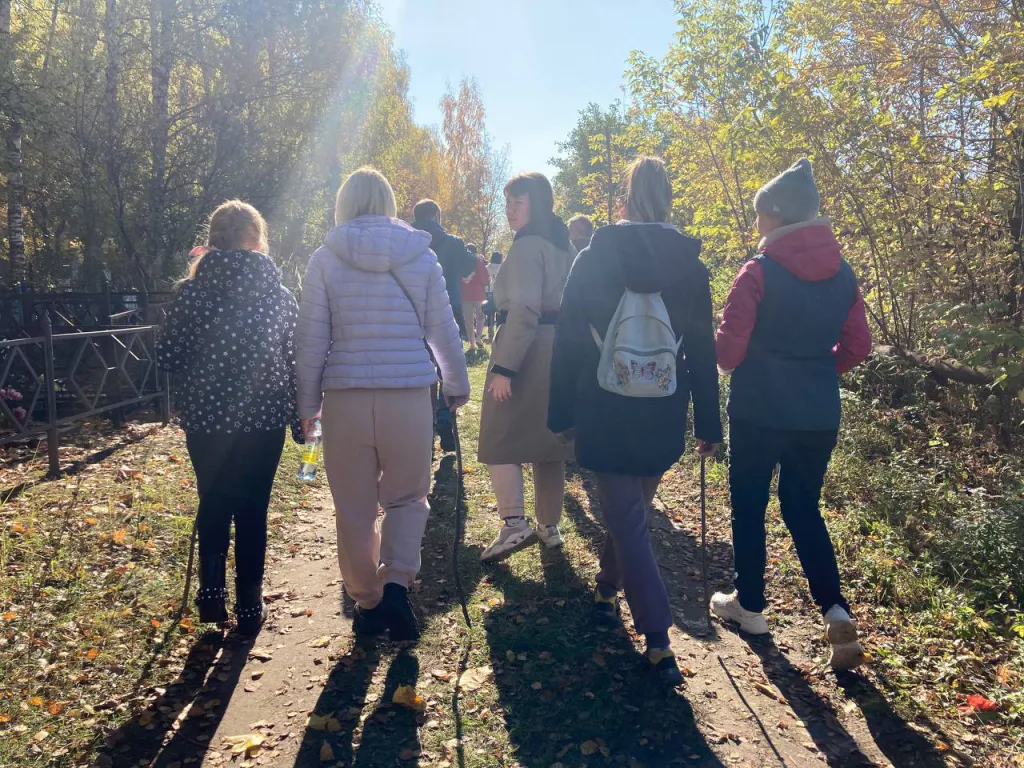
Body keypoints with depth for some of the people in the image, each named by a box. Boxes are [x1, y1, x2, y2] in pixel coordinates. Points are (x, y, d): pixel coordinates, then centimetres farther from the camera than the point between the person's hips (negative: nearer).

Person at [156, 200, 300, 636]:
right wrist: (300, 419, 9)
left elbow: (166, 355, -2)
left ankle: (212, 593, 11)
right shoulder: (279, 295, -2)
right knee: (252, 510, 10)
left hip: (205, 416, 0)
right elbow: (294, 361, 0)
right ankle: (249, 607, 17)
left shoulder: (191, 291, -4)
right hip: (264, 419, 0)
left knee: (213, 503, 19)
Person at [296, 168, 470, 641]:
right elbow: (443, 331, 7)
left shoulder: (325, 259, 1)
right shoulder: (422, 256, 3)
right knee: (407, 498, 16)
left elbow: (312, 339, 1)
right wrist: (458, 386, 22)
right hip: (410, 397, 0)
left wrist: (307, 404, 11)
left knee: (354, 510, 13)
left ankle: (367, 603, 24)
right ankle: (396, 584, -1)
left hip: (345, 399, 0)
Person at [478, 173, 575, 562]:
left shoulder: (527, 246, -13)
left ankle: (514, 523, -8)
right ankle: (549, 526, 23)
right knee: (547, 438, 14)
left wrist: (504, 366, -24)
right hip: (559, 351, 9)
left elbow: (524, 310, -22)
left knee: (500, 438, 0)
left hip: (528, 350, -9)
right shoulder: (563, 247, 16)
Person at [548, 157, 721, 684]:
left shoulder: (591, 260, -5)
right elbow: (702, 350, 3)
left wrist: (562, 413, 4)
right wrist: (708, 423, 9)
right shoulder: (690, 265, 0)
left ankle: (657, 638, -3)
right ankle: (608, 589, 40)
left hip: (603, 414, -3)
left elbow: (567, 343, -4)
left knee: (626, 520, 2)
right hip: (663, 417, 3)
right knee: (632, 512, 21)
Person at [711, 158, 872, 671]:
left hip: (760, 411, -5)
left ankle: (750, 605, 26)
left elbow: (728, 349, -15)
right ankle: (835, 610, 3)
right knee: (803, 509, 17)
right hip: (819, 416, 5)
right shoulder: (841, 273, 3)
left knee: (749, 507, 13)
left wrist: (727, 361, 8)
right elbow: (857, 346, 8)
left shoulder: (760, 271, -14)